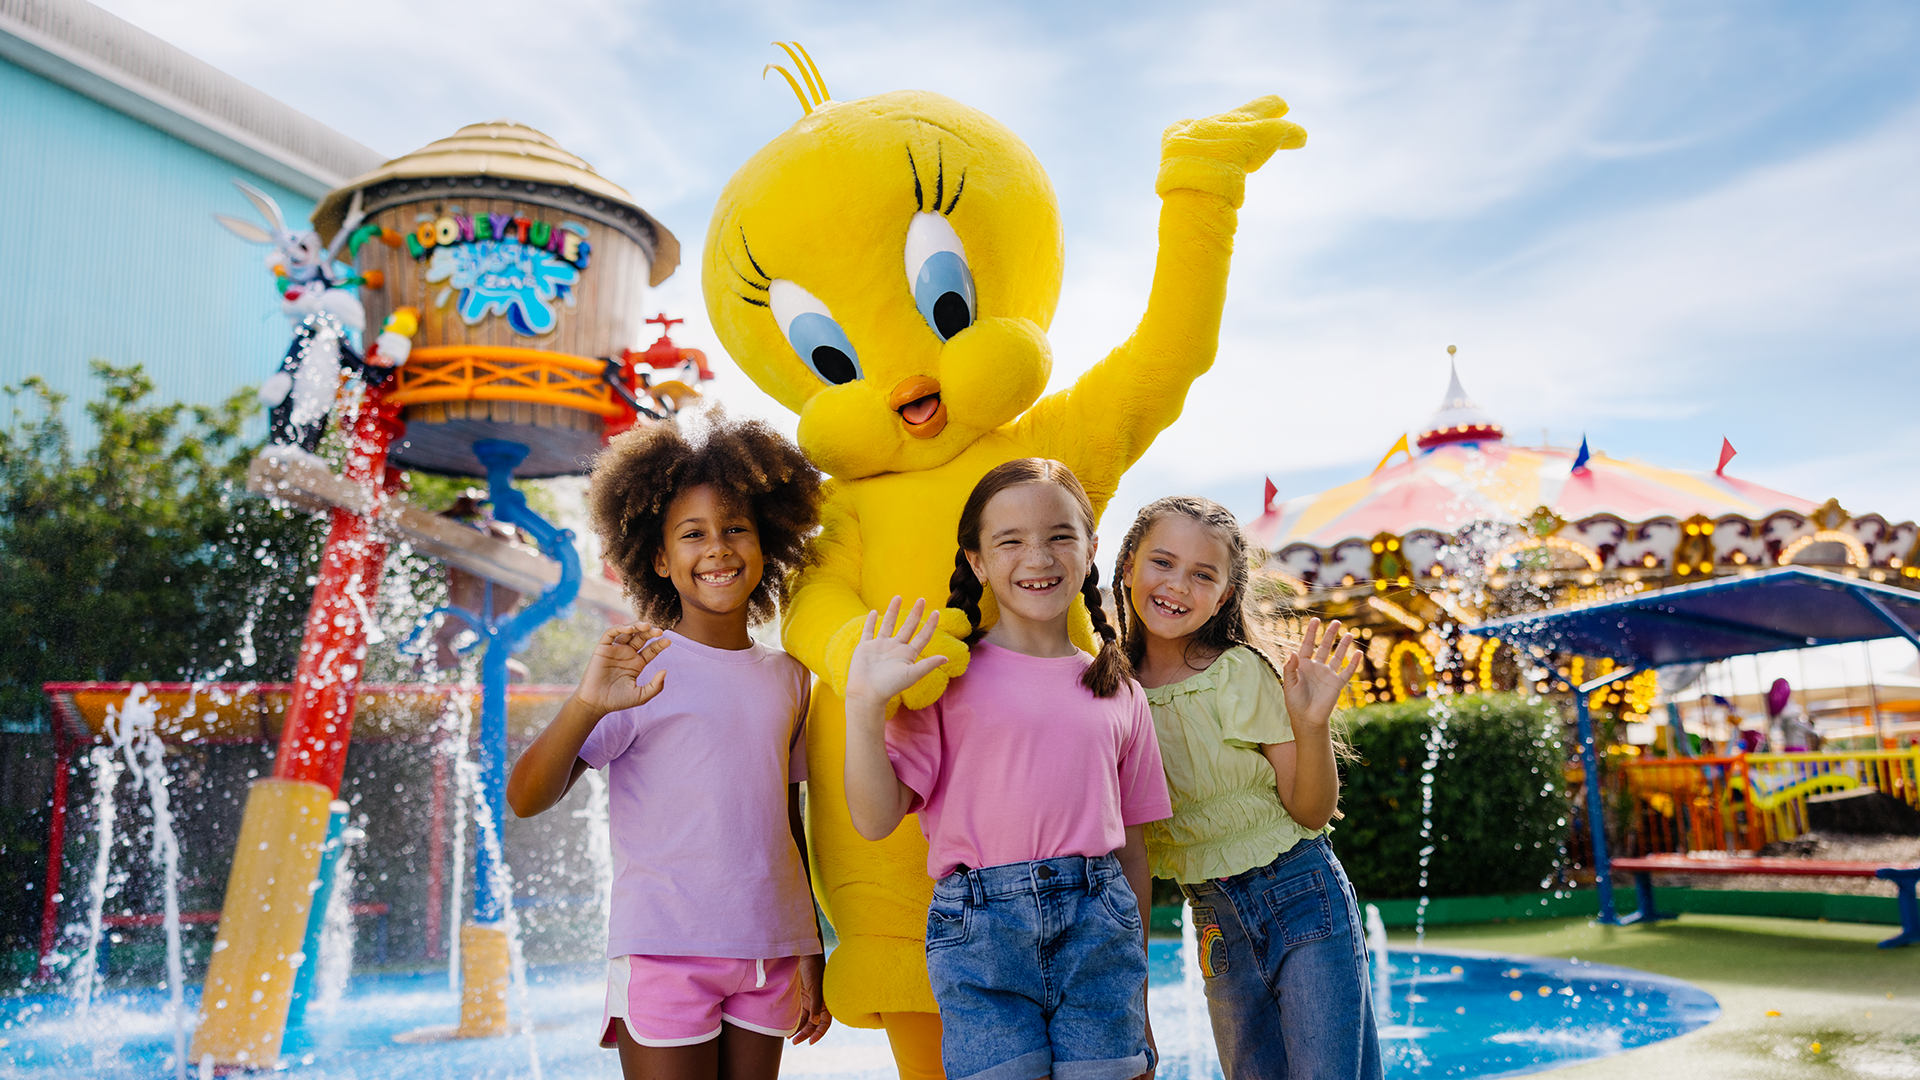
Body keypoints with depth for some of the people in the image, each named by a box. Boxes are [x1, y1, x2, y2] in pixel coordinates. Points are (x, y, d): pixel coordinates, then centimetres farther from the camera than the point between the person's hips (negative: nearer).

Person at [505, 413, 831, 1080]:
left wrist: (810, 952, 14)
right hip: (668, 953, -4)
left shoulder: (787, 677, 7)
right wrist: (585, 705, -31)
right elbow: (526, 799, -15)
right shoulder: (642, 667, -8)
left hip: (768, 955, 5)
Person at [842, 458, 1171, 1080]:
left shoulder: (1120, 693, 11)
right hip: (980, 930, -2)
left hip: (1099, 926, 3)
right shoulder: (947, 676, 1)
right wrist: (864, 704, -18)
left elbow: (1132, 849, 15)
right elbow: (875, 818, -5)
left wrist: (1139, 1004, 16)